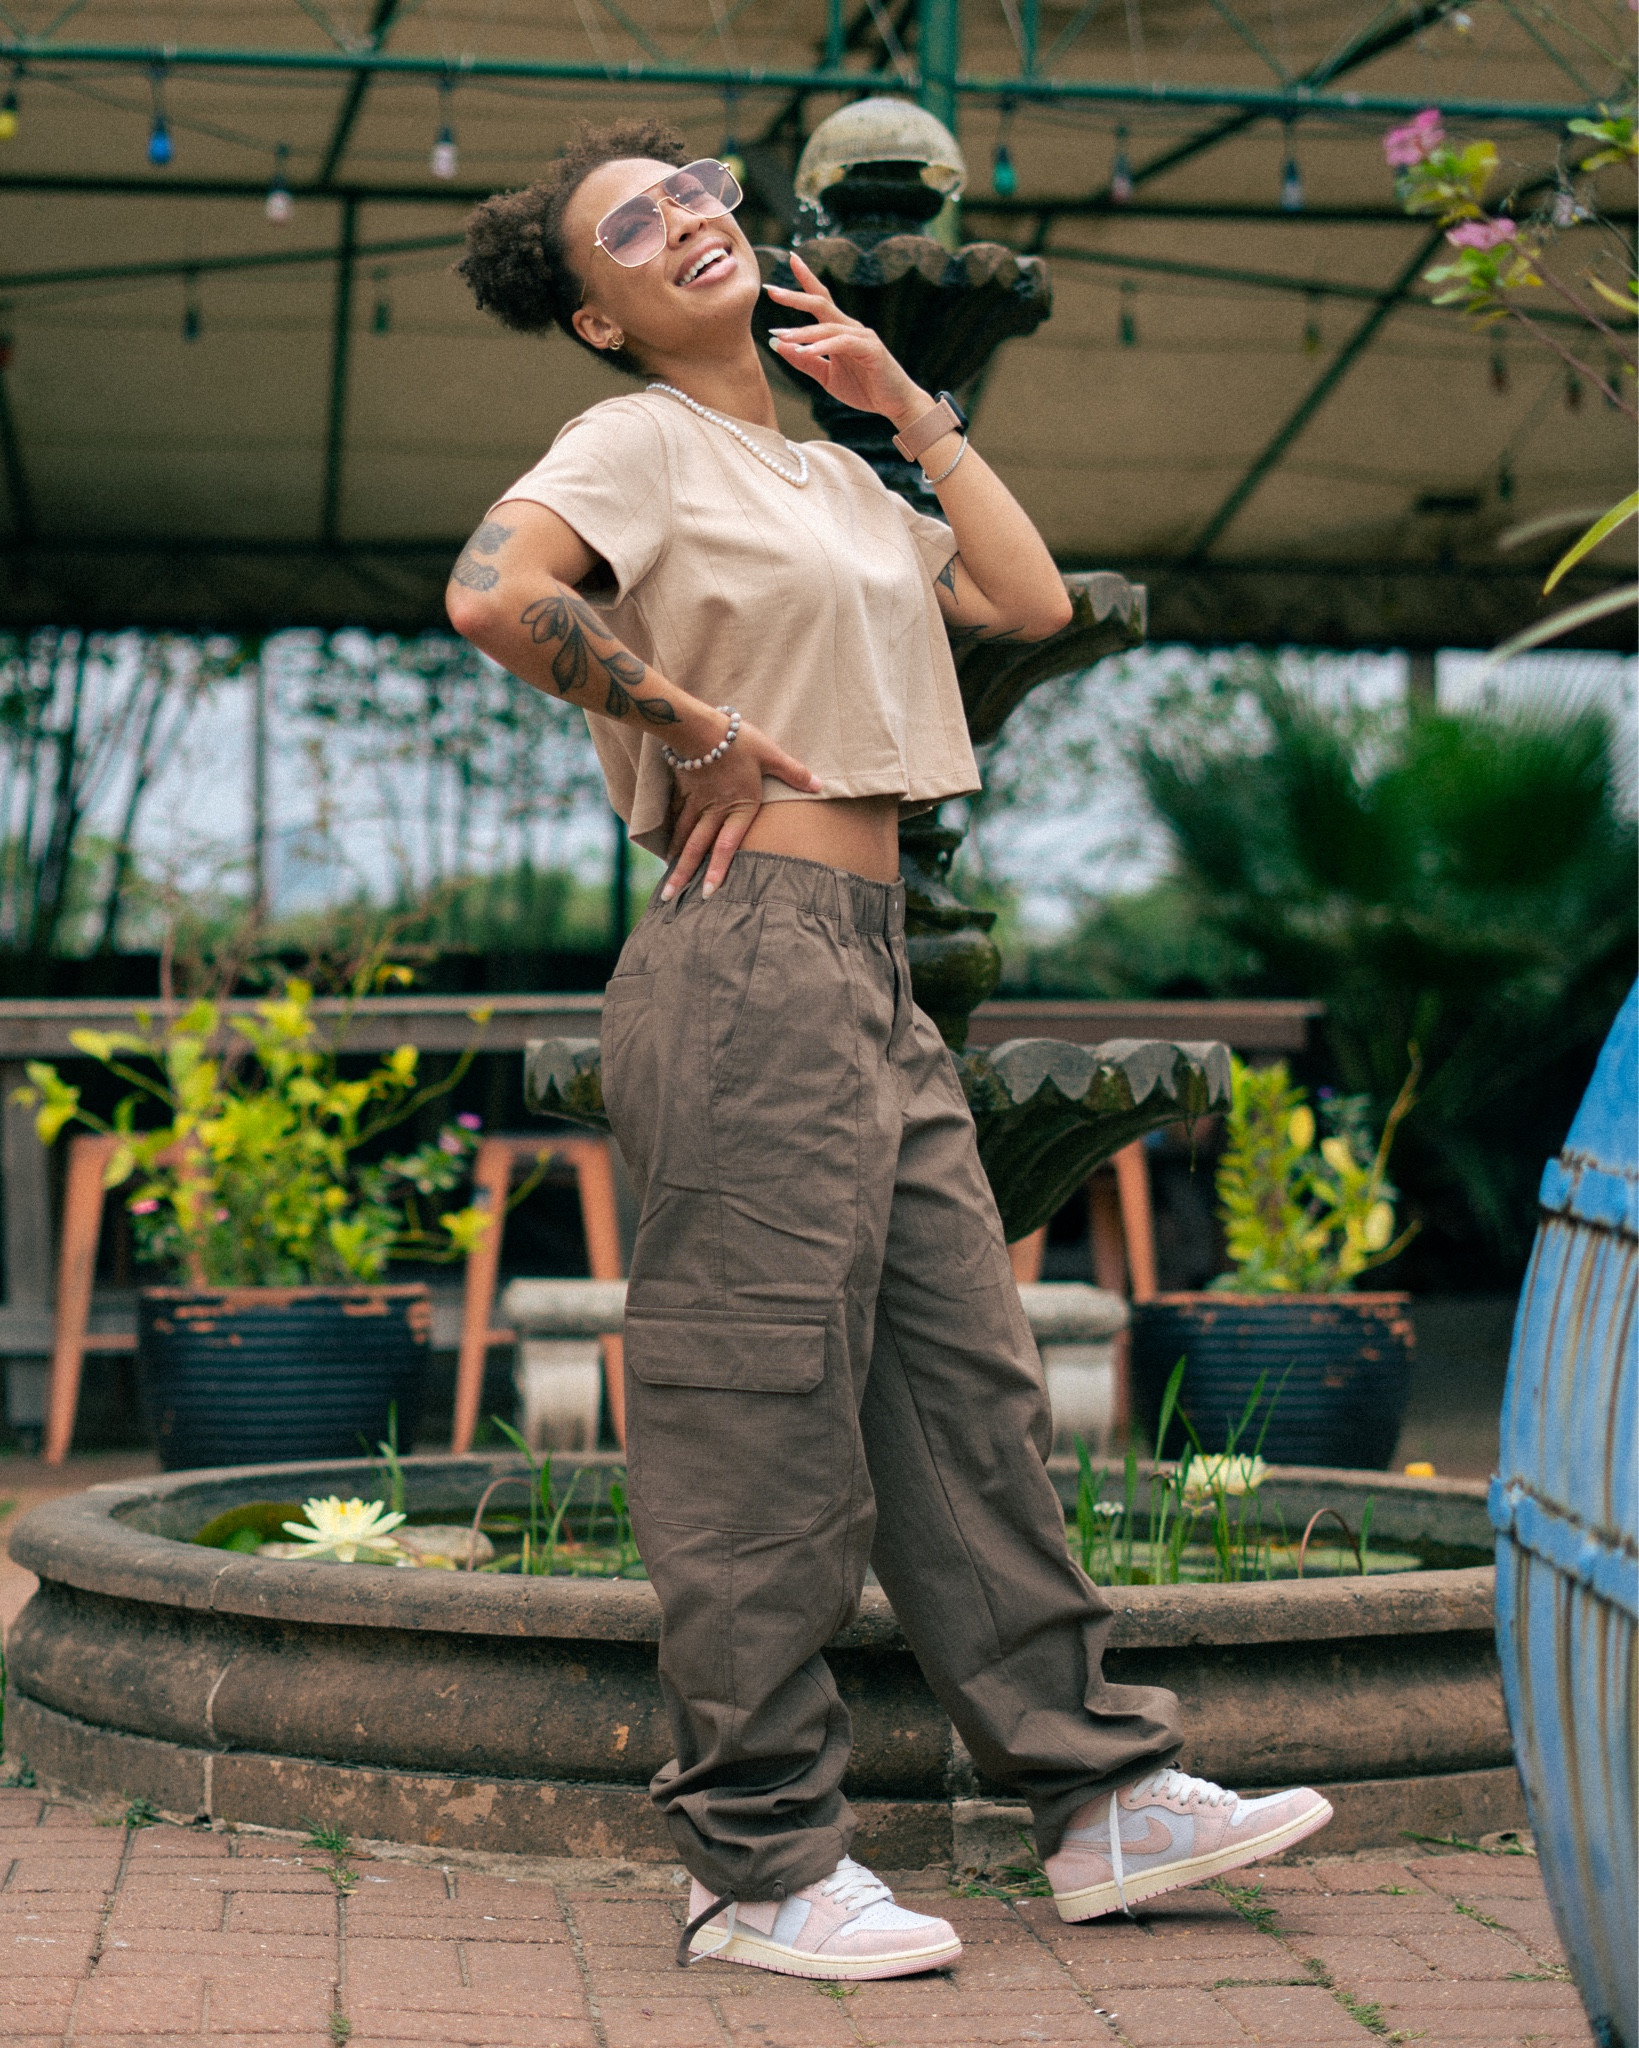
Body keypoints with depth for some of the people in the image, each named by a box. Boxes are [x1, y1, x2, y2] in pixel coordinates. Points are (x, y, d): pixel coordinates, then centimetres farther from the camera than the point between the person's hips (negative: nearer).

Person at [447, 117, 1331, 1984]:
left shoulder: (832, 475, 23)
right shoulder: (637, 444, -3)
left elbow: (1028, 600, 17)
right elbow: (494, 593, -21)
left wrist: (911, 408, 17)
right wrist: (699, 730, -12)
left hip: (867, 973, 9)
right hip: (752, 952, -9)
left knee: (966, 1385, 9)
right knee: (764, 1412, -5)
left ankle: (1097, 1793, 15)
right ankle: (757, 1865, 3)